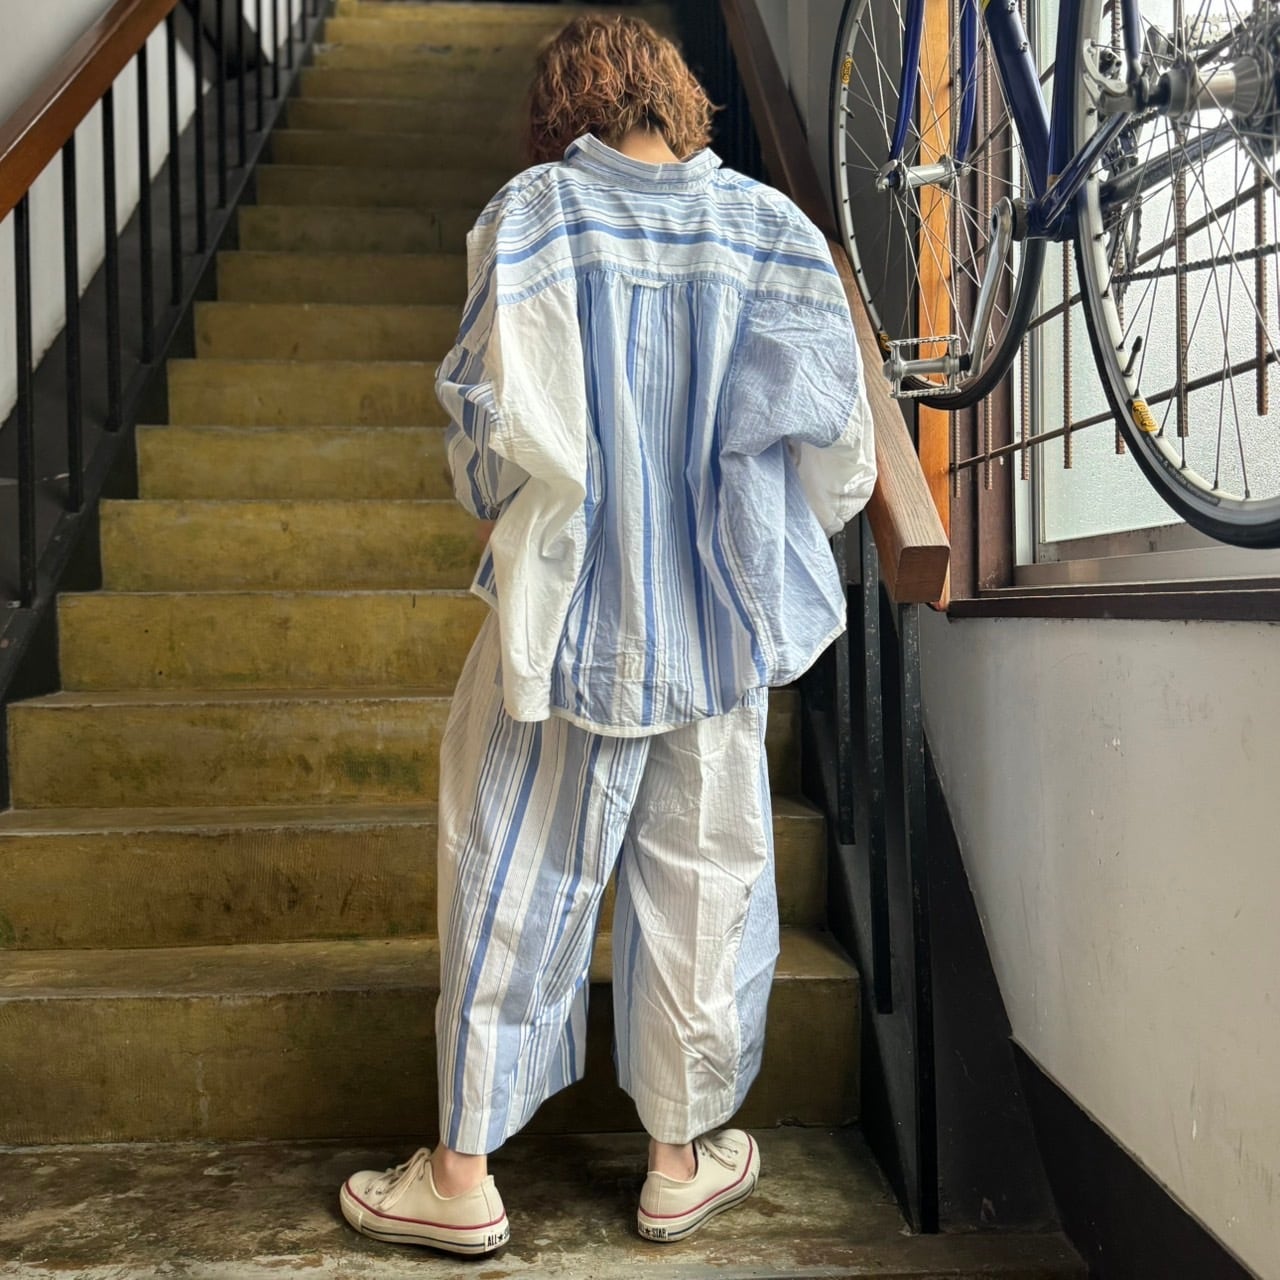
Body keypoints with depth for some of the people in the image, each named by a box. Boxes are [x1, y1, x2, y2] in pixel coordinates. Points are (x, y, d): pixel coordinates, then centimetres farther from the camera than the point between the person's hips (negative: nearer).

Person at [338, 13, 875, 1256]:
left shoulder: (534, 212, -6)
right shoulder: (772, 225, 1)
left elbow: (509, 425, -15)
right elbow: (834, 449, -2)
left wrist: (502, 501, 6)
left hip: (571, 613, -2)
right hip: (722, 622, 3)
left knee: (510, 883, 10)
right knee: (702, 877, 14)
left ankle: (462, 1175, 23)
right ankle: (683, 1159, 30)